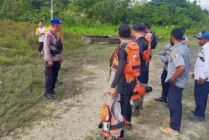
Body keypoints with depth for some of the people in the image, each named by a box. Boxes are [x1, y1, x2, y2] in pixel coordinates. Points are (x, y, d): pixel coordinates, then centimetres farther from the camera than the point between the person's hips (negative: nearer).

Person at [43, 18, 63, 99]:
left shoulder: (56, 34, 12)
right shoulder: (49, 34, -17)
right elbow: (46, 47, -21)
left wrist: (60, 57, 17)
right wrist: (49, 59, -23)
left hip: (56, 59, 9)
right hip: (50, 60, -9)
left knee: (55, 75, 14)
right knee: (49, 76, -3)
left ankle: (52, 90, 27)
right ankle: (47, 92, 6)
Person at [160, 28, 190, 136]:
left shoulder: (176, 50, -24)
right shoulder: (184, 47, 7)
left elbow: (181, 67, -36)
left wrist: (172, 78, -23)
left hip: (176, 82, -10)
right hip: (181, 80, 10)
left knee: (174, 103, 1)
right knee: (173, 101, 24)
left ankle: (174, 128, 13)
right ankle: (174, 118, 42)